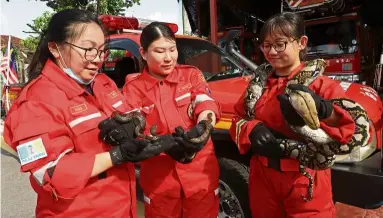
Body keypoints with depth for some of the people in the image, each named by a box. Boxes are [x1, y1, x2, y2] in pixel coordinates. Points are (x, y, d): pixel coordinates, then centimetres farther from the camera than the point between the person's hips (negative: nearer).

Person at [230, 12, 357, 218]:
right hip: (263, 177, 5)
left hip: (305, 182, -4)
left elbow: (351, 128, -20)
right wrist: (253, 130, -16)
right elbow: (238, 119, 7)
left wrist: (322, 109, -39)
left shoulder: (319, 83, -11)